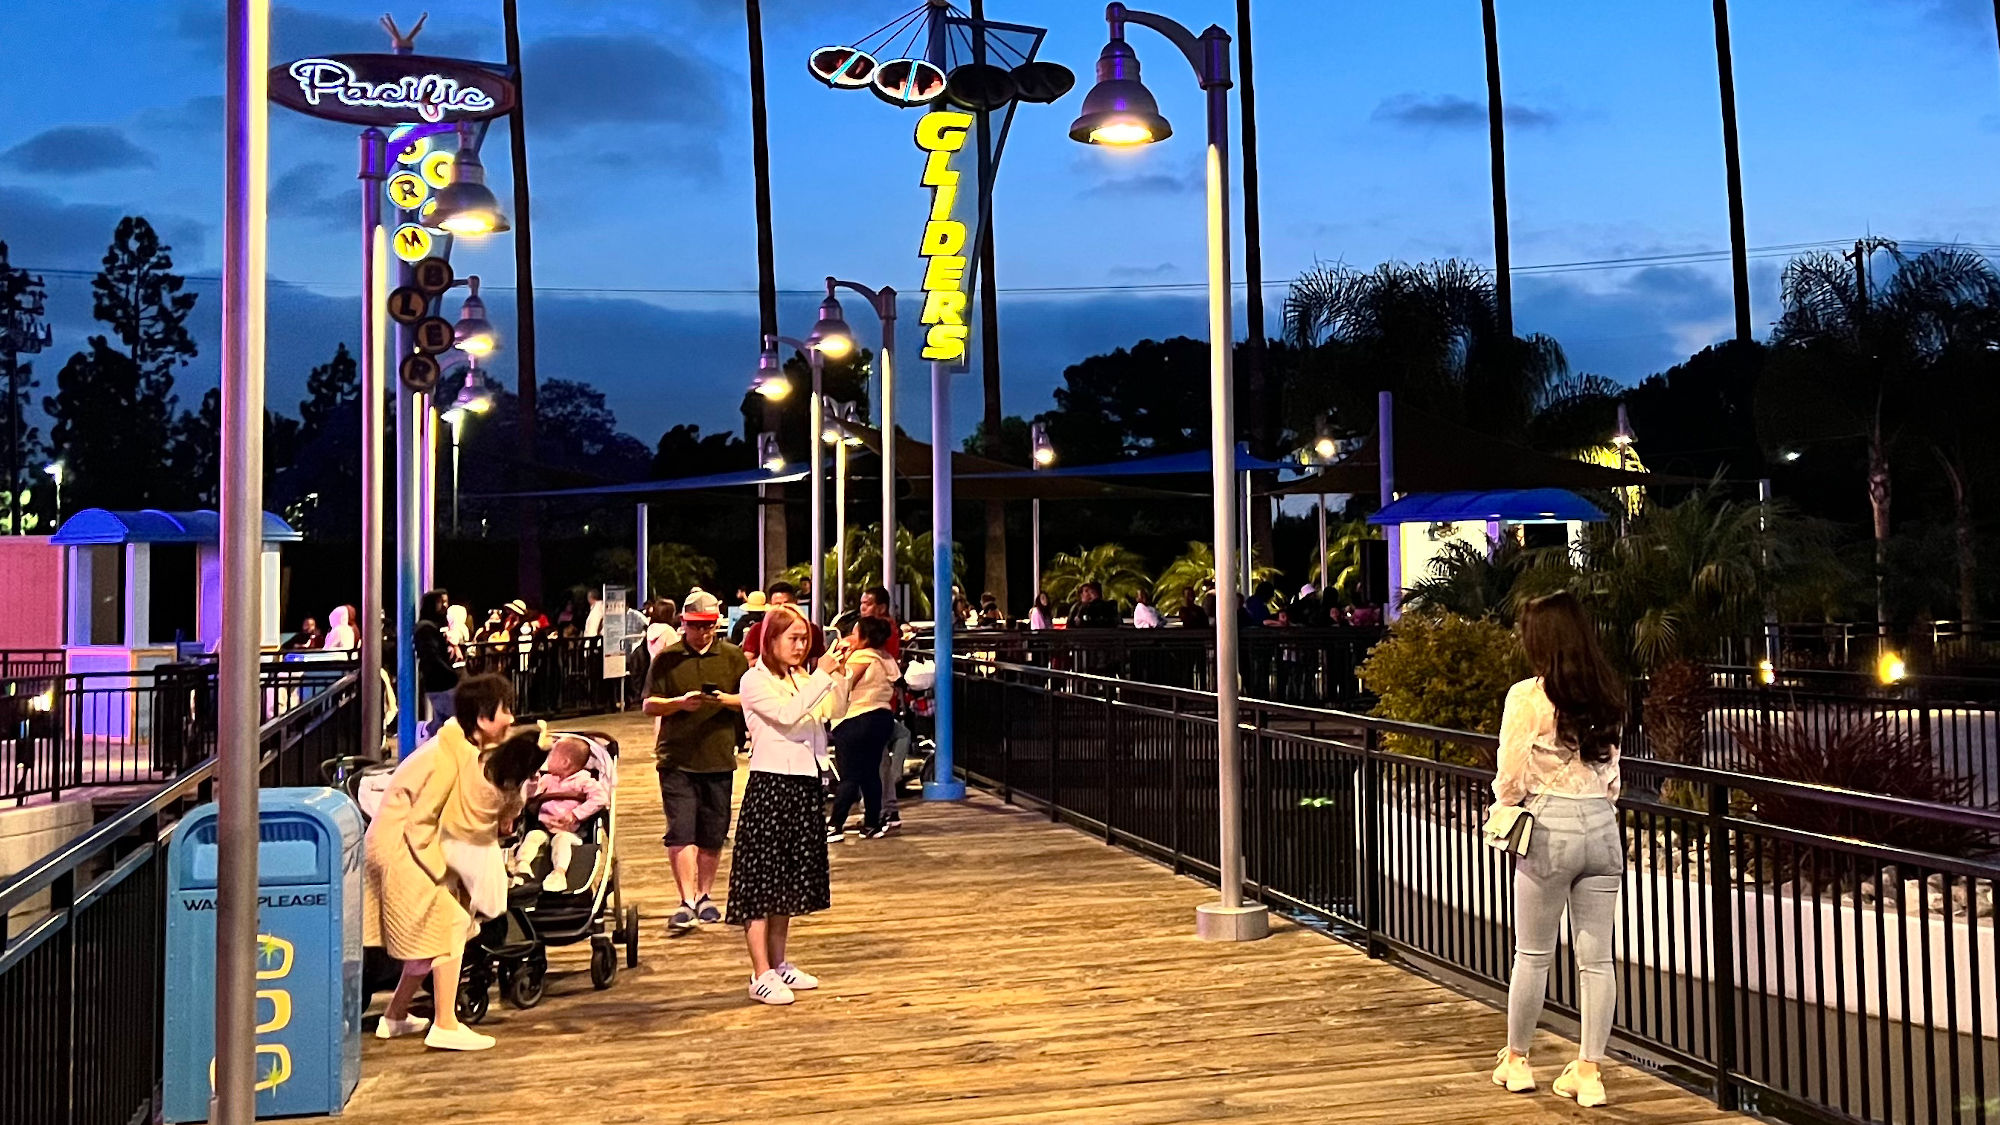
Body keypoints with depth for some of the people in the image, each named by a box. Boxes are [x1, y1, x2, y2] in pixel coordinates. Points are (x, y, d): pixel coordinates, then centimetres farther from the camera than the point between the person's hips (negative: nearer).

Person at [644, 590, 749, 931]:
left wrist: (727, 700, -13)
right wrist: (679, 702, -15)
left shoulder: (733, 657, 7)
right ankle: (687, 901, -9)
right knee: (680, 832, -10)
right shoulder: (667, 658, 3)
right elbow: (650, 705, 2)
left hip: (719, 758, 2)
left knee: (713, 835, 9)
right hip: (676, 759, -2)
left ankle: (705, 896, 24)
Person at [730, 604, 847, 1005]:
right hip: (770, 784, -7)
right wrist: (822, 675, -20)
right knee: (761, 879, -5)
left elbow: (835, 709, 6)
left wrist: (839, 674, -7)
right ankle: (761, 975, -3)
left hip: (804, 784, 8)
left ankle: (779, 963, 24)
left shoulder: (801, 678, 14)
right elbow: (787, 714, -21)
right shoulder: (755, 681, -7)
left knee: (790, 879, 14)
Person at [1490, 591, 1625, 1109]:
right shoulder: (1607, 697, 7)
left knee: (1532, 954, 9)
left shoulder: (1528, 697, -12)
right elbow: (1611, 772, 14)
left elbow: (1510, 778, -9)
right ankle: (1589, 1072, 11)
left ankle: (1516, 1060, 23)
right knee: (1596, 958, 7)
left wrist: (1503, 808, 10)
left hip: (1550, 829, -5)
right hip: (1602, 826, 5)